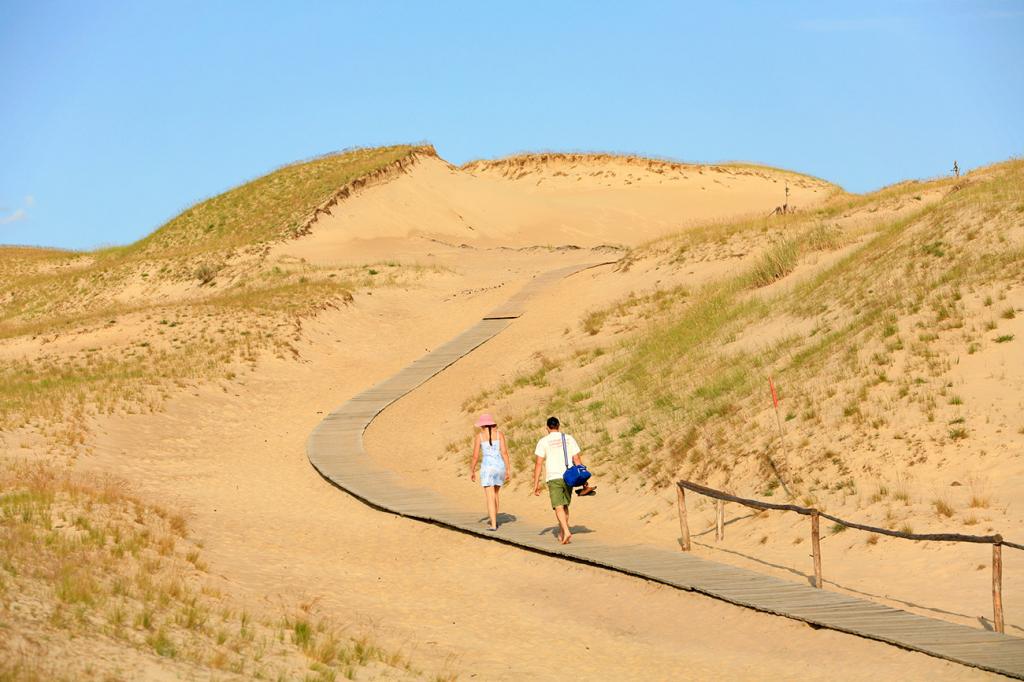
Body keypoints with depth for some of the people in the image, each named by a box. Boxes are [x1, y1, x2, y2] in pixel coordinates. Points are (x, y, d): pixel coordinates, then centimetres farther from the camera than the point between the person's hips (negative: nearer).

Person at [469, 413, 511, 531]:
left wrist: (472, 471, 11)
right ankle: (494, 519, 30)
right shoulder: (499, 434, 3)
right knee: (495, 494, 24)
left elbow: (475, 456, -1)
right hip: (500, 466, 3)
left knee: (490, 497, -2)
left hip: (487, 467, -3)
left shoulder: (479, 436, -1)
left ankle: (493, 525, -9)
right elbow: (504, 452, -4)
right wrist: (508, 470, -2)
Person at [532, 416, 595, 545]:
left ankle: (566, 532, -26)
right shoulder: (569, 439, 8)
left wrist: (536, 484, -1)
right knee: (565, 506, 17)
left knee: (559, 507, -7)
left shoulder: (543, 442, 0)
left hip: (553, 478, -3)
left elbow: (538, 464, -4)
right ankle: (561, 534, 23)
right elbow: (577, 460, 4)